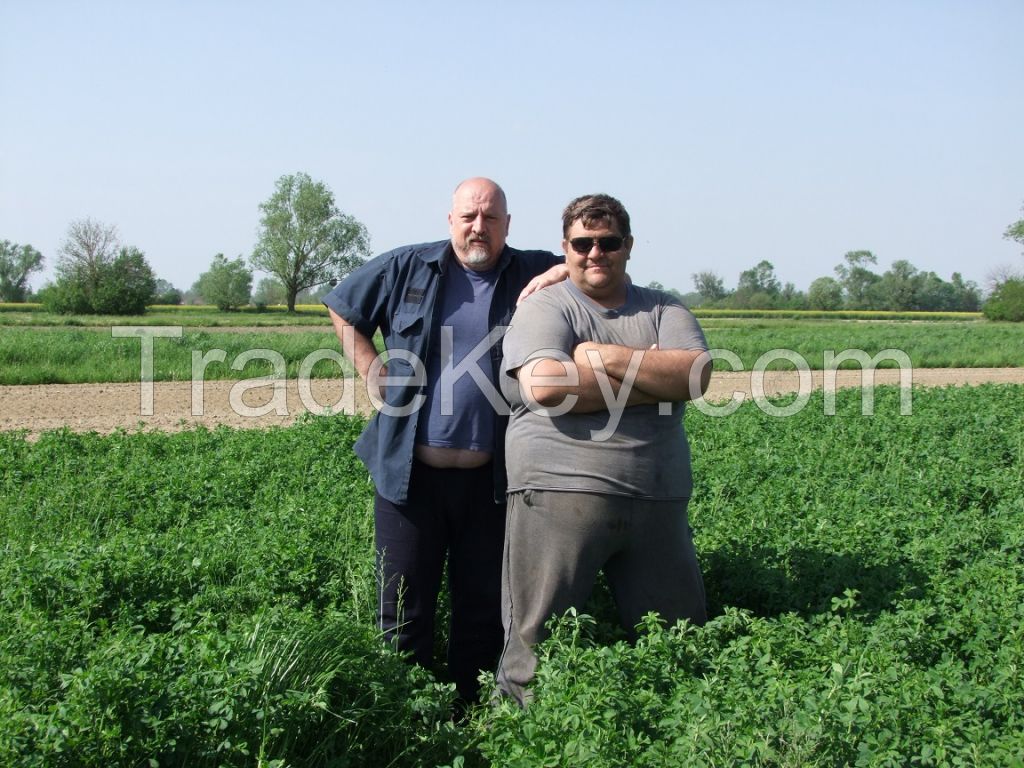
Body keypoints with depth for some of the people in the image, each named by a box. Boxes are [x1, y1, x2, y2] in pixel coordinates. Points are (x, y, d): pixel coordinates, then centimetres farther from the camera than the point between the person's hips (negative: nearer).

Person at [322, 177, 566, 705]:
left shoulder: (532, 274, 3)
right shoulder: (405, 268, 4)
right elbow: (343, 311, 15)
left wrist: (560, 274, -12)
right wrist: (375, 379, 5)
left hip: (489, 477, 1)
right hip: (409, 469, 0)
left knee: (483, 606, 11)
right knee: (404, 607, 7)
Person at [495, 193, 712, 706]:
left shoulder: (663, 311, 16)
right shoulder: (545, 309, 5)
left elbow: (697, 375, -2)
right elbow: (543, 385, -15)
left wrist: (610, 358, -10)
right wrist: (654, 383, -8)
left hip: (658, 499, 4)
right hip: (561, 491, -4)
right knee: (539, 645, -2)